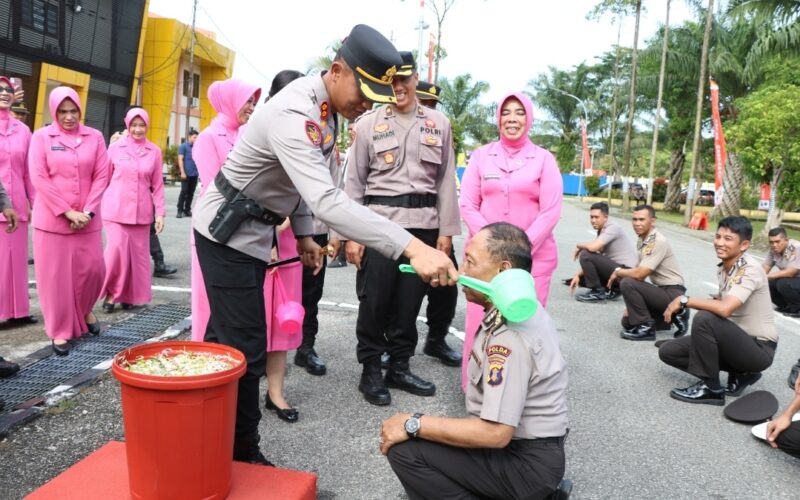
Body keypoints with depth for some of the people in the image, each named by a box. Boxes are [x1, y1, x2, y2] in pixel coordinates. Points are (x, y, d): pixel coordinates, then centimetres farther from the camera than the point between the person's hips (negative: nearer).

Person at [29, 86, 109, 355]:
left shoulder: (95, 137, 4)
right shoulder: (41, 137, -1)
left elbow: (101, 176, 1)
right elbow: (39, 179, -7)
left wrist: (87, 212, -9)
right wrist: (67, 212, -12)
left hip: (86, 218, 2)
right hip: (51, 219, -1)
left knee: (93, 268, 2)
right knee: (55, 276, 3)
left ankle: (85, 310, 31)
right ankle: (60, 331, 17)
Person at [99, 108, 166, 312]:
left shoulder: (154, 151, 3)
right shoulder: (115, 147, 0)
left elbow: (157, 185, 5)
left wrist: (160, 213, 2)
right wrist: (97, 206, 7)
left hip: (141, 211, 2)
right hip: (116, 209, -2)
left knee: (138, 254, 6)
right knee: (116, 251, -9)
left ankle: (129, 295, 21)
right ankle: (111, 292, 11)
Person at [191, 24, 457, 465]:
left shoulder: (321, 105, 0)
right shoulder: (295, 115, -31)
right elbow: (326, 201, -45)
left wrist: (303, 234, 10)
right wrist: (412, 247, -51)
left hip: (252, 232, 10)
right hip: (227, 232, -9)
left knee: (226, 337, 20)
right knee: (245, 350, -6)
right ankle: (242, 453, 12)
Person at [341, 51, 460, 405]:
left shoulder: (439, 124, 9)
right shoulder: (368, 123, 3)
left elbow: (446, 180, 10)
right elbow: (354, 181, 3)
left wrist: (446, 230, 4)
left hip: (423, 223, 2)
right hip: (379, 221, -2)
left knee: (410, 300, 8)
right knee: (374, 300, 1)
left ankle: (399, 366, 24)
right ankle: (370, 370, 18)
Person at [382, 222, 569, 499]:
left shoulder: (510, 336, -26)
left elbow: (496, 433, -28)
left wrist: (414, 425, -20)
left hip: (526, 463, -9)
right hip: (527, 447, 9)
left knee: (404, 449, -16)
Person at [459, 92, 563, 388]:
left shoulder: (544, 159, 4)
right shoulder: (481, 156, 7)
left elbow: (550, 212, -2)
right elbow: (468, 204, 3)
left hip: (532, 256, -1)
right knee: (481, 322, 1)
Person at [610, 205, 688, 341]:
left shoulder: (659, 242, -22)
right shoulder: (641, 241, 7)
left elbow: (639, 274, -28)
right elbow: (638, 272, 7)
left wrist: (618, 272, -9)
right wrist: (631, 305, 2)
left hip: (672, 294, -9)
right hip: (662, 291, 9)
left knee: (627, 284, -25)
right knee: (627, 321, 11)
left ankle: (645, 327, -11)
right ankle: (673, 315, 15)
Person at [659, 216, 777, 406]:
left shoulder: (749, 270, -21)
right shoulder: (723, 268, 4)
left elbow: (724, 309, -35)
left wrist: (683, 300, -25)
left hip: (759, 349, -8)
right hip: (737, 340, 8)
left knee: (704, 318, -33)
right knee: (668, 351, 0)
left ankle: (711, 389, -15)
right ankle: (739, 373, 7)